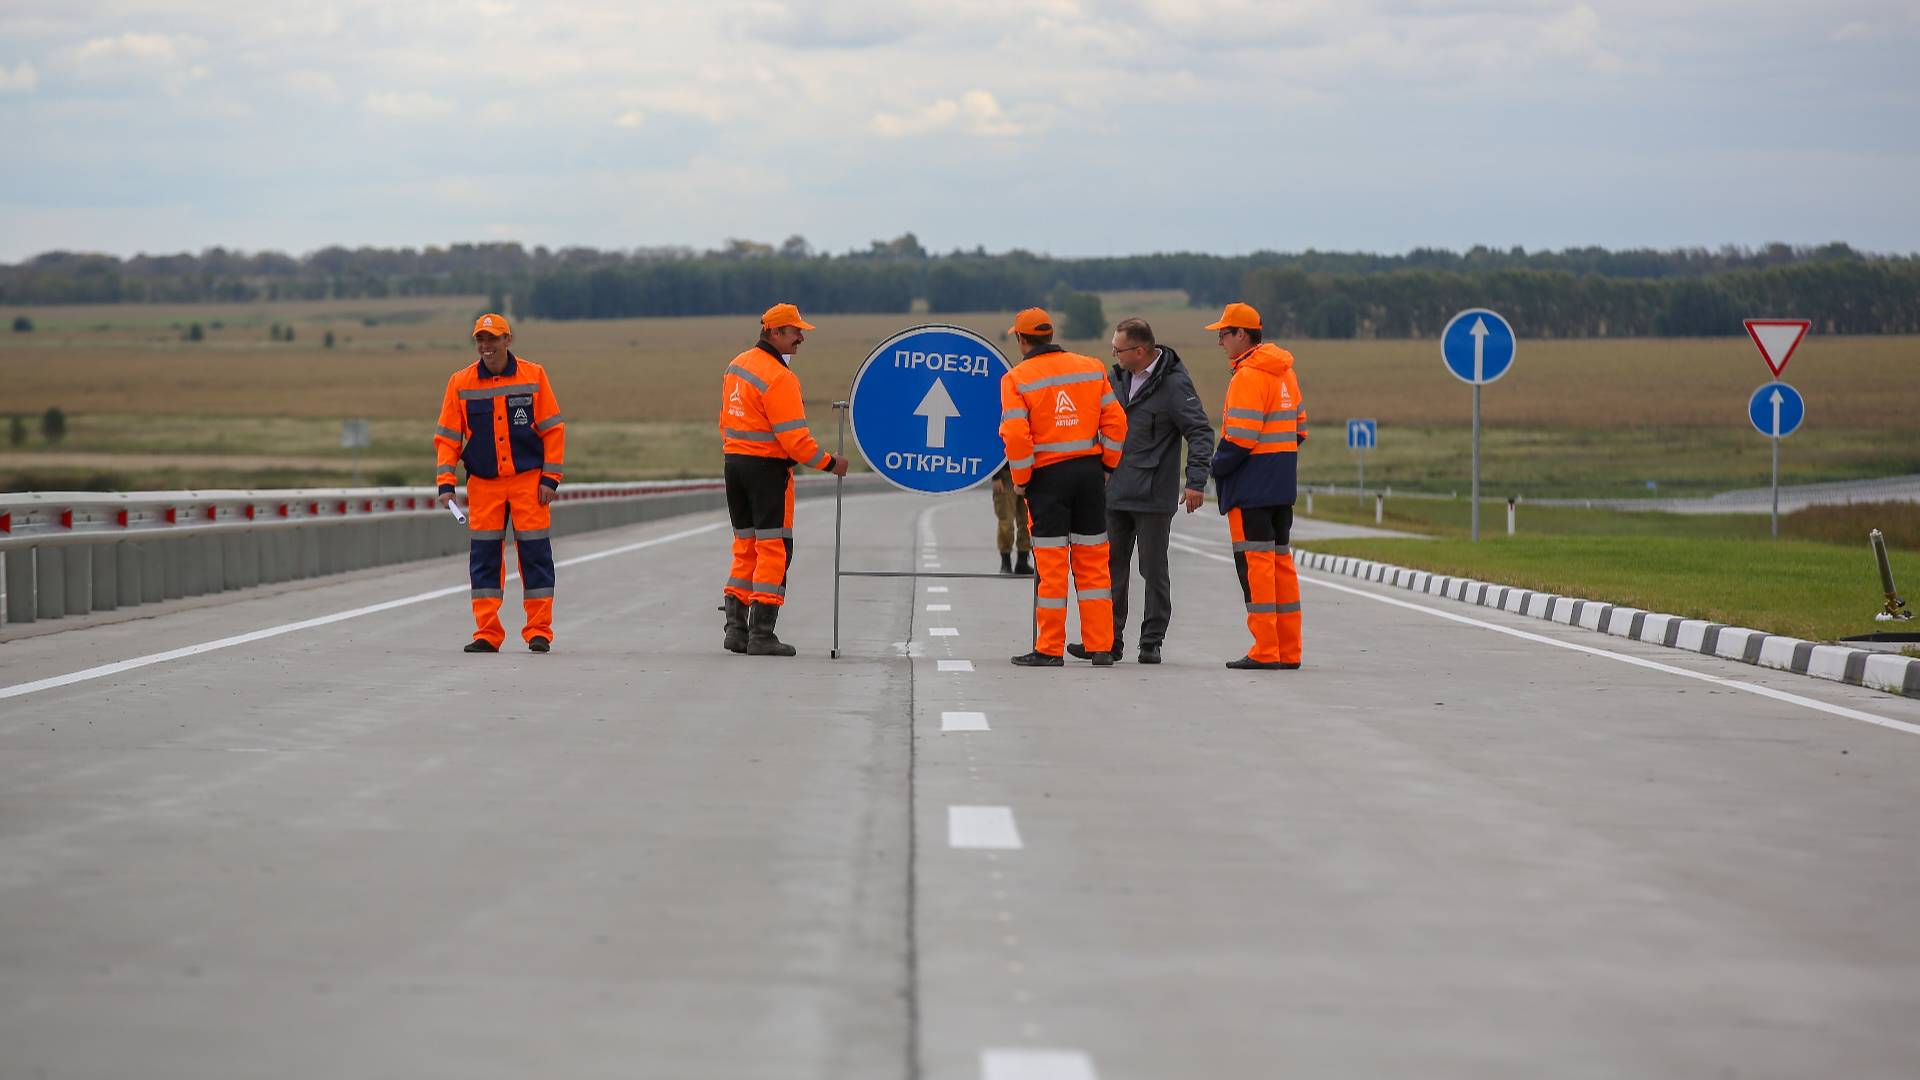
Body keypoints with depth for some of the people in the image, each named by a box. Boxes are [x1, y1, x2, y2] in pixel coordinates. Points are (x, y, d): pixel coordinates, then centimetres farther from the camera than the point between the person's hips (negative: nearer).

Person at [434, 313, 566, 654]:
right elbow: (447, 437, 5)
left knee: (535, 553, -1)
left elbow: (553, 429, 1)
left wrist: (550, 478, -4)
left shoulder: (534, 376, -1)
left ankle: (539, 631, 6)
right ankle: (486, 633, 6)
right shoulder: (460, 383, 3)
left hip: (529, 480, -2)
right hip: (483, 483, 2)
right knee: (483, 557, 0)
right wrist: (446, 482, -4)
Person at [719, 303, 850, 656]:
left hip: (734, 460, 9)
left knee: (744, 547, 15)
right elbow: (794, 437, -20)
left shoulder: (737, 365, 11)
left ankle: (736, 628, 15)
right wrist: (829, 463, -9)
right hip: (768, 467, -9)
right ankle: (761, 634, -6)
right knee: (775, 548, -4)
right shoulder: (778, 377, -17)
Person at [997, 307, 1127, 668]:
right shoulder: (1091, 368, 6)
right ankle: (1101, 647, 9)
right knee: (1093, 562, 9)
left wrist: (1021, 480, -3)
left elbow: (1015, 435, -15)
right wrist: (1107, 465, 11)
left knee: (1051, 566, 1)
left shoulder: (1016, 378, -6)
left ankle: (1049, 649, 4)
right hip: (1090, 471, 3)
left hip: (1047, 475, -3)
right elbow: (1115, 420, 2)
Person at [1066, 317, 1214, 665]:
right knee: (1112, 567, 8)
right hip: (1116, 492, 7)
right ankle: (1109, 639, 13)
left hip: (1154, 494, -7)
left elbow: (1201, 432, -14)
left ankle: (1152, 642, 9)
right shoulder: (1119, 378, 10)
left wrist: (1195, 481, -22)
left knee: (1154, 570, 2)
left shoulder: (1174, 384, -12)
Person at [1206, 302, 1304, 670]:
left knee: (1255, 562, -6)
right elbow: (1299, 425, 19)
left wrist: (1216, 467, -6)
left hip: (1252, 485, -9)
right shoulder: (1283, 371, 14)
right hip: (1282, 483, 9)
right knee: (1281, 561, 11)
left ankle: (1265, 652, -8)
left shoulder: (1248, 376, -15)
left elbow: (1240, 437, -20)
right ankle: (1288, 651, 13)